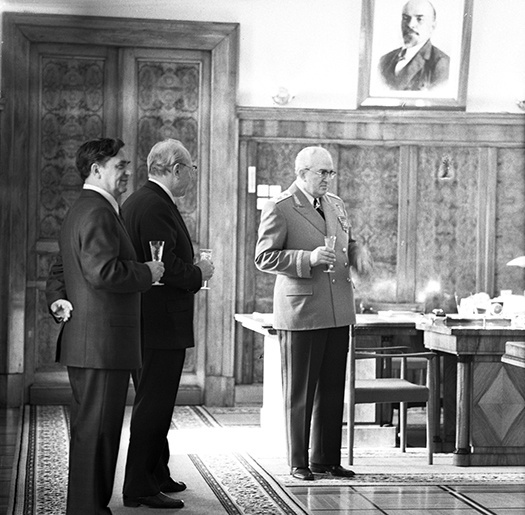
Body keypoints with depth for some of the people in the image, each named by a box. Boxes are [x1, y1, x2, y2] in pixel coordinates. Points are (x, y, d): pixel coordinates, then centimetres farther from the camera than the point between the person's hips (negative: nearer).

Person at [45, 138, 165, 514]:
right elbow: (103, 271, -26)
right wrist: (147, 273, -12)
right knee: (95, 431, -7)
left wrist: (57, 300, 8)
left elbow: (58, 272, 25)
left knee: (92, 430, 16)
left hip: (85, 343, 11)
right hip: (102, 344, -11)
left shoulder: (79, 212, 21)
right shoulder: (98, 213, -15)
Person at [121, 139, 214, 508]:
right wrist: (199, 273, -8)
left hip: (149, 324, 11)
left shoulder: (138, 201, 16)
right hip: (161, 325, -11)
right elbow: (166, 267, -24)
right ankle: (140, 487, 0)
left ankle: (157, 475, 31)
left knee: (155, 404, 19)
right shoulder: (154, 207, -18)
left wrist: (192, 270, 12)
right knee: (153, 406, -5)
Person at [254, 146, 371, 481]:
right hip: (301, 312, -6)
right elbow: (264, 258, -10)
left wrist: (358, 255, 3)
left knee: (333, 390, 9)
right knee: (299, 392, 2)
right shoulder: (279, 209, -6)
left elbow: (349, 243, 27)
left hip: (338, 311, 6)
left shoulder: (336, 204, 15)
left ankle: (326, 459, 18)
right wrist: (308, 258, -20)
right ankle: (298, 462, 10)